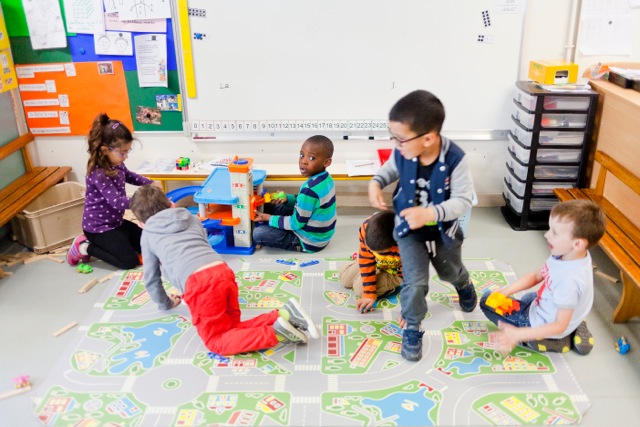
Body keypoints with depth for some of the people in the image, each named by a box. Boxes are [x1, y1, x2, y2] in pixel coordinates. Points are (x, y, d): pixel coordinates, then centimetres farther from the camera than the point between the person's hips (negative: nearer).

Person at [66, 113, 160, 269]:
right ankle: (85, 247, 3)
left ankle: (100, 243, 17)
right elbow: (118, 202, -33)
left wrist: (150, 183, 5)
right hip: (98, 227, -9)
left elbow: (129, 176, 21)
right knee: (130, 261, -10)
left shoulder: (116, 164, -2)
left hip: (115, 222, 9)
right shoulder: (98, 174, -28)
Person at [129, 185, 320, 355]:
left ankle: (276, 333, -14)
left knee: (217, 342, 6)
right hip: (224, 272, 5)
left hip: (199, 283, -5)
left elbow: (152, 279, 27)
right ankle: (284, 315, -5)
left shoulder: (148, 235, 21)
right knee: (231, 327, 17)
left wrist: (166, 304, 44)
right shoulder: (192, 219, 30)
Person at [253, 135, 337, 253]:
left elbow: (296, 224, -22)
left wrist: (269, 218, -11)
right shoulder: (325, 178, -5)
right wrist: (287, 198, -1)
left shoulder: (310, 189, -33)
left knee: (258, 233, -11)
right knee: (272, 206, 15)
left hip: (309, 242, -9)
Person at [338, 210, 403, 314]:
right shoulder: (365, 228, -35)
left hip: (395, 271, -4)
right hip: (376, 261, 4)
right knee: (344, 278, 8)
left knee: (360, 288, -18)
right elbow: (366, 260, -25)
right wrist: (369, 295, -25)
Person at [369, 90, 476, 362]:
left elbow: (463, 200, -26)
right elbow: (390, 169, 4)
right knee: (415, 282, -8)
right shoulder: (402, 153, -21)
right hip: (409, 228, 1)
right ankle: (411, 327, 19)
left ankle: (464, 286, 65)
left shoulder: (455, 158, -31)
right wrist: (376, 183, -18)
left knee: (451, 271, 27)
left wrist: (431, 213, -41)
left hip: (443, 228, 0)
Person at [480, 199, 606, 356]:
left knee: (486, 301, -3)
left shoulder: (569, 280, -38)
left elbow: (560, 325, -31)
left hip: (542, 322, -7)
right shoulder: (567, 255, -15)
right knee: (527, 298, 39)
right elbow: (537, 275, 0)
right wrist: (507, 290, -12)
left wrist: (517, 334, -36)